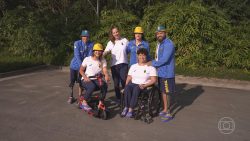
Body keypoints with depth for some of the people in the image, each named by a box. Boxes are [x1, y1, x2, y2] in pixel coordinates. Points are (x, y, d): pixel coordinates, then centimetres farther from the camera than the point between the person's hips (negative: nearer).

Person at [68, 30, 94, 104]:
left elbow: (90, 56, -14)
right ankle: (71, 96, 23)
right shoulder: (77, 43, -17)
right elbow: (77, 55, -24)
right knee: (72, 82, 5)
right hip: (75, 65, -1)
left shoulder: (91, 44, -11)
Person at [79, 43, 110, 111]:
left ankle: (101, 102, -15)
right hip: (86, 80, -2)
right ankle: (84, 103, -16)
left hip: (97, 79, 2)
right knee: (92, 86, -36)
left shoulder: (103, 60, 3)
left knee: (104, 85, -30)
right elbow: (81, 70, 3)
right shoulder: (87, 59, -2)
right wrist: (85, 77, -16)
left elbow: (105, 71, -10)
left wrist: (106, 75, -34)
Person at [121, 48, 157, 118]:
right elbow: (129, 78, 14)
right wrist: (126, 85, -7)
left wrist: (144, 85, -18)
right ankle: (126, 107, -27)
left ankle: (130, 109, -35)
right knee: (127, 87, -32)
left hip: (144, 86, -3)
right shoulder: (133, 66, 18)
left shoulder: (150, 67, 6)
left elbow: (154, 80, -3)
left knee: (136, 88, -37)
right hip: (133, 84, 3)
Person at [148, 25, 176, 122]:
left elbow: (164, 59, -23)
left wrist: (152, 63, -13)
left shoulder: (168, 44, -16)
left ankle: (168, 113, 11)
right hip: (160, 72, 9)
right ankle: (165, 109, 31)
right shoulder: (159, 43, 14)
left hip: (167, 73, -9)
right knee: (163, 91, 16)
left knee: (168, 92, 0)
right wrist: (154, 63, 2)